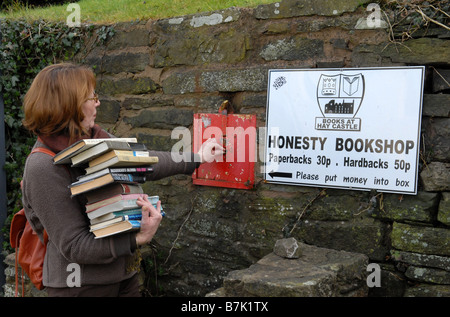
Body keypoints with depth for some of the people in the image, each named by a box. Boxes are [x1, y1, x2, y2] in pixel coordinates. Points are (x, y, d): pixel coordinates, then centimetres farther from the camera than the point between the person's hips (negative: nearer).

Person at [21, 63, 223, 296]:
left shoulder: (96, 138, 0)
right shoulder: (42, 168, -23)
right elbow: (74, 246, -23)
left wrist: (197, 158, 20)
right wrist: (138, 239, -29)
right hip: (81, 284, -7)